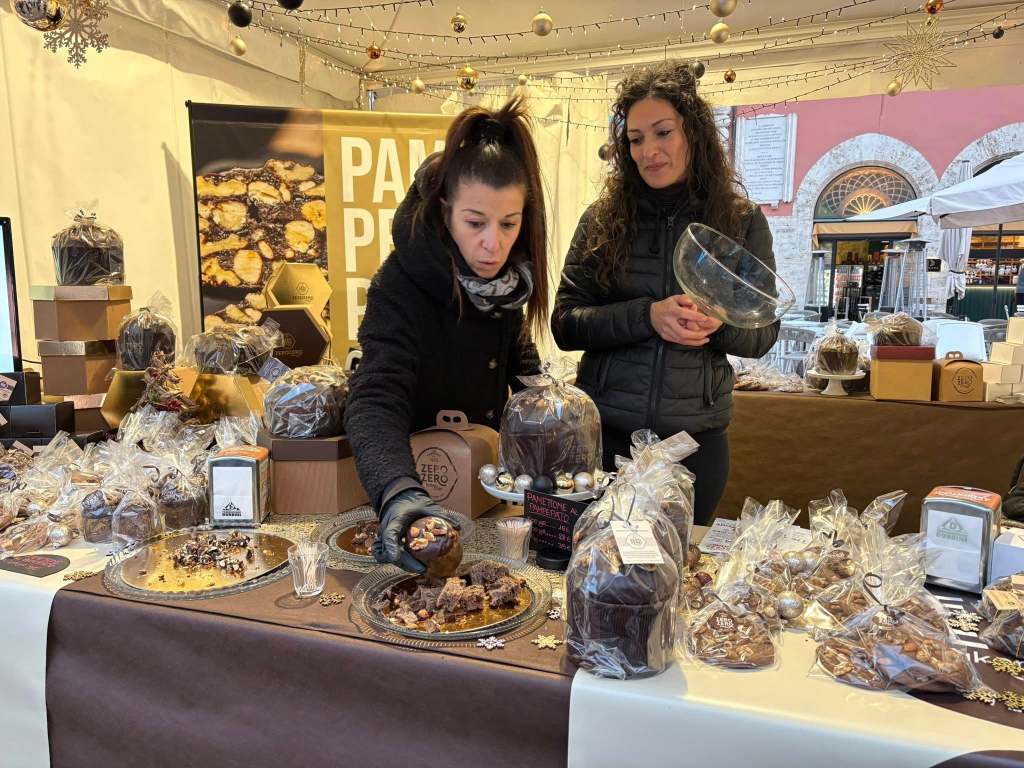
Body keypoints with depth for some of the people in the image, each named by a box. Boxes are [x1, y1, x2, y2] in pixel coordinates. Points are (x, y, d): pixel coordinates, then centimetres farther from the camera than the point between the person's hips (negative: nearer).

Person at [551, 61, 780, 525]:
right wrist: (648, 316, -20)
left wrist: (719, 325, -19)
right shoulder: (602, 219, -1)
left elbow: (763, 334, 3)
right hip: (605, 433, 0)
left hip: (696, 438, 1)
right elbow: (564, 325, -6)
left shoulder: (742, 221, 1)